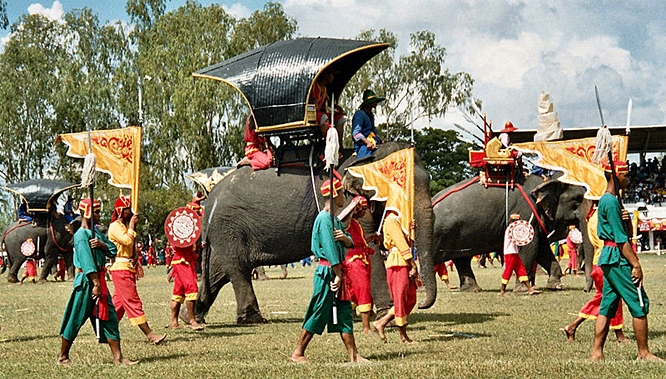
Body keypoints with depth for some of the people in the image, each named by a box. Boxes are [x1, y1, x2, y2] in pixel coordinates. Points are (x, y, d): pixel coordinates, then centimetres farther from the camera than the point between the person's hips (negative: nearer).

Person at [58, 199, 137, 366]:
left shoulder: (95, 231, 14)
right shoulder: (81, 235, -13)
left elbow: (112, 250, 10)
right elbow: (87, 260, -21)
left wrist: (102, 244, -11)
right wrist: (96, 284, -25)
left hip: (99, 278, 9)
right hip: (86, 281, -9)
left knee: (109, 318, 5)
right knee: (76, 320, 1)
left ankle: (118, 357, 6)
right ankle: (63, 356, 14)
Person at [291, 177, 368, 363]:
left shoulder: (334, 219, 18)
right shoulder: (324, 218, -14)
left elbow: (349, 243, 12)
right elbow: (330, 249, -19)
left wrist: (344, 237, -12)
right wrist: (337, 275, -21)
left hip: (337, 271, 10)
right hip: (327, 272, -10)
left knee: (344, 313, 7)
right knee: (319, 313, -5)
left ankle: (353, 355, 8)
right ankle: (298, 353, 3)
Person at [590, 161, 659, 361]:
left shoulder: (606, 200, 18)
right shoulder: (611, 202, -14)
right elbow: (620, 238, -18)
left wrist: (624, 218, -2)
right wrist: (635, 264, -19)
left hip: (608, 257, 10)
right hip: (618, 258, -10)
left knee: (607, 305, 8)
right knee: (640, 303, -5)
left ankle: (596, 353, 6)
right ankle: (643, 353, -1)